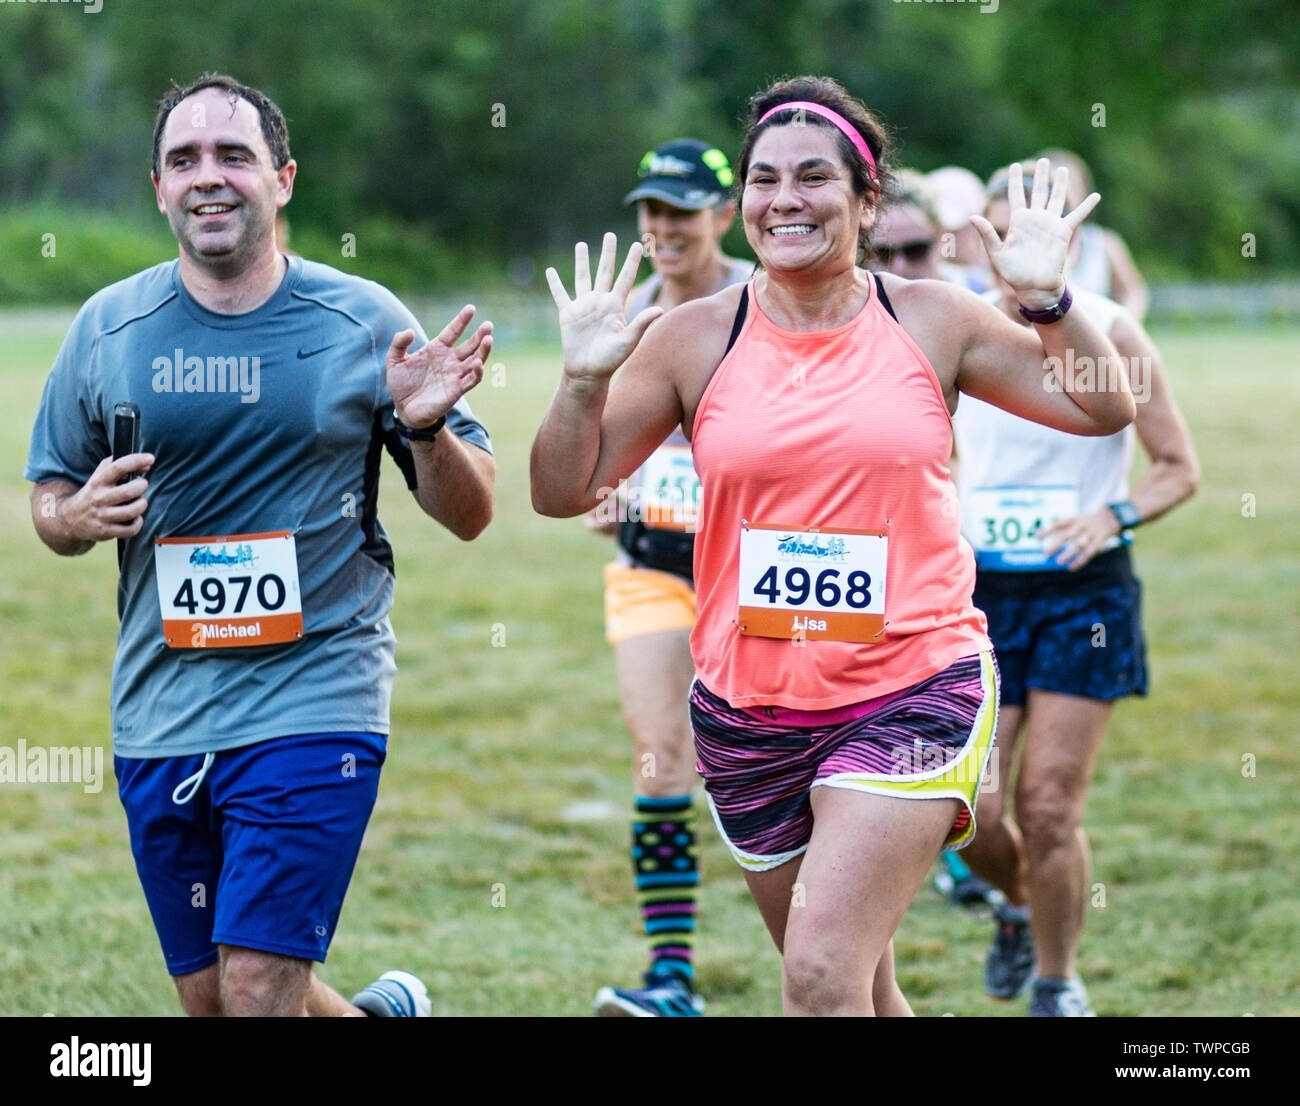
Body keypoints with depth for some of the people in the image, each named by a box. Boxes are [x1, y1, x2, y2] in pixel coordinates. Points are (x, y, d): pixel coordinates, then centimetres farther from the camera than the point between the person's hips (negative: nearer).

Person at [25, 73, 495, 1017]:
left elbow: (470, 515, 2)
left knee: (259, 988, -14)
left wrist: (427, 427, -18)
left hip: (316, 698, -4)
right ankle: (388, 1014, 37)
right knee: (208, 997, 12)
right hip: (158, 716, 4)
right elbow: (49, 503, 15)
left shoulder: (364, 322, -1)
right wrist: (83, 515, -8)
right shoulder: (107, 328, 5)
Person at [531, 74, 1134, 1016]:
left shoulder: (933, 322, 1)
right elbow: (563, 492, 1)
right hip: (749, 711, 3)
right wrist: (584, 378, -15)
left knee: (823, 972, -18)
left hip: (914, 691, -2)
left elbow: (1103, 409, 5)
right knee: (861, 991, 14)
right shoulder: (696, 339, 0)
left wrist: (1047, 298, -9)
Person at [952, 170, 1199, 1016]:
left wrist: (1110, 518, -19)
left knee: (1049, 804, -7)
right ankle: (1019, 907, 31)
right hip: (981, 591, 3)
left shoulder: (1110, 333, -5)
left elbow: (1180, 469, -2)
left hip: (1084, 591, -3)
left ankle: (1060, 981, 13)